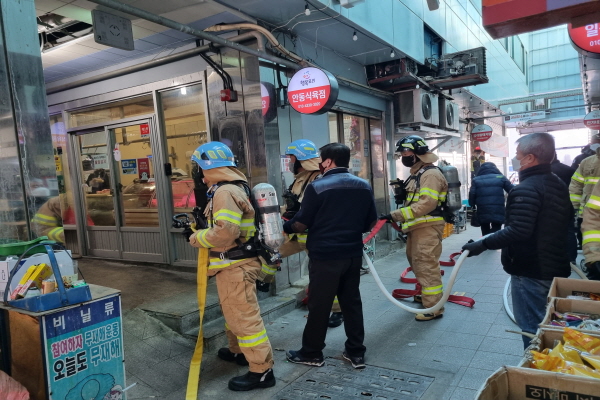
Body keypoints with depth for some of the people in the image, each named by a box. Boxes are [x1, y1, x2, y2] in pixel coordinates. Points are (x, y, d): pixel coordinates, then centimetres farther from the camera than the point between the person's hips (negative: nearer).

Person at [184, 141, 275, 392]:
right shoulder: (233, 187, 13)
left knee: (244, 317, -5)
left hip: (236, 265, -11)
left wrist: (195, 238, -12)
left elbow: (225, 233, -28)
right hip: (234, 263, 11)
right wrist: (199, 229, 11)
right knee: (233, 311, 24)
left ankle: (262, 371, 3)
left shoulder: (225, 192, -21)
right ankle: (238, 352, 40)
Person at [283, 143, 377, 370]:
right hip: (353, 254, 6)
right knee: (352, 302, 15)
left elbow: (301, 224, -10)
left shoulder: (317, 187, -13)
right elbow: (370, 224, 11)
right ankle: (356, 352, 23)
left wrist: (284, 227, 10)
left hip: (325, 255, -6)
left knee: (319, 305, 6)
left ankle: (312, 353, 21)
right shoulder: (364, 187, 5)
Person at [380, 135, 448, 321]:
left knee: (427, 266, -7)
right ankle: (427, 295, 37)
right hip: (417, 227, 11)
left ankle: (434, 308, 0)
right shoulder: (416, 173, 18)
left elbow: (426, 204, -26)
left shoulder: (430, 174, -15)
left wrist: (396, 215, -27)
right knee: (417, 263, 20)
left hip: (428, 227, -10)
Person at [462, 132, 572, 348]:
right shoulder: (559, 184, 10)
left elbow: (517, 231, -33)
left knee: (532, 329, 2)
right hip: (556, 267, 10)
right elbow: (567, 219, 25)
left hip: (530, 272, -10)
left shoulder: (526, 189, -22)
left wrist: (483, 244, -27)